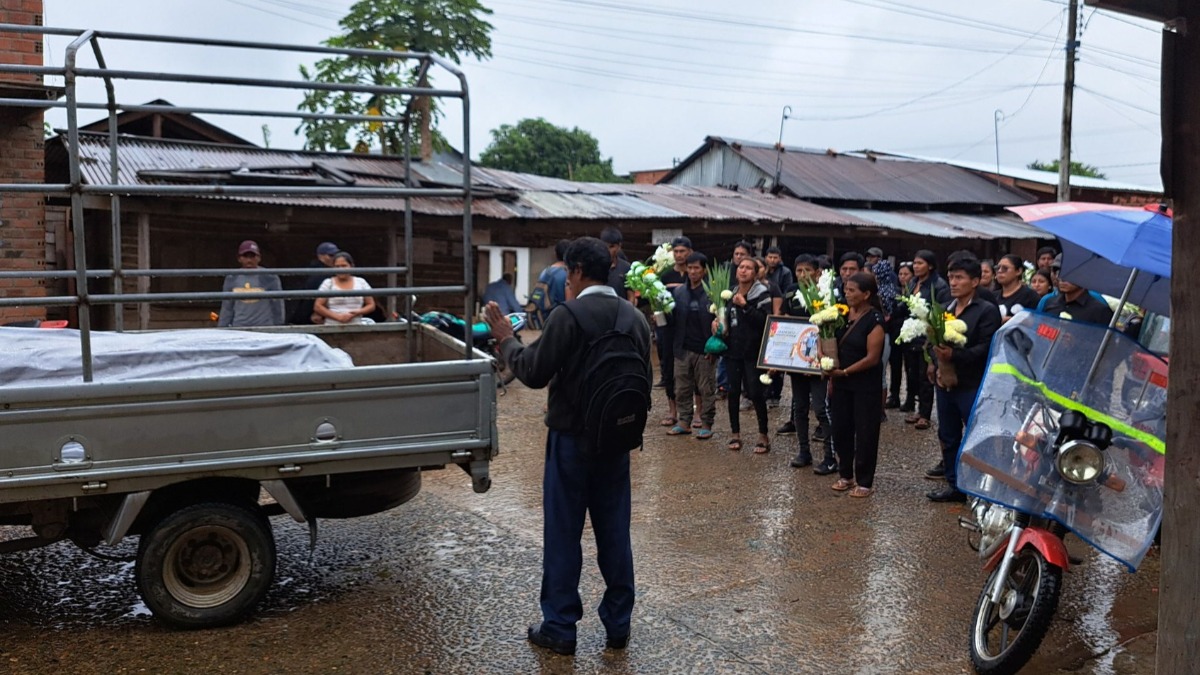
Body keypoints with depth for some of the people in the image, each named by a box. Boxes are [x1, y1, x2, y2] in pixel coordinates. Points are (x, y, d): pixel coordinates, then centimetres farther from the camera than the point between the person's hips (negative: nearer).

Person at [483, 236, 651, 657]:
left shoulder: (567, 317, -17)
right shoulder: (635, 317, 1)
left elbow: (533, 373, -13)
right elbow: (645, 377, 9)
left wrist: (506, 340, 1)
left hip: (572, 439, -5)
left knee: (563, 534, 6)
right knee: (614, 533, 13)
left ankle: (559, 628, 14)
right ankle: (618, 625, 21)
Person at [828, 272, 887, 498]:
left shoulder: (874, 320, -14)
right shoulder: (844, 314, 5)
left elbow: (872, 358, -17)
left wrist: (844, 372, -17)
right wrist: (832, 376, 5)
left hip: (865, 385, -6)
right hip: (841, 383, 6)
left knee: (865, 433, 3)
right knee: (841, 429, 11)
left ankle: (864, 482, 14)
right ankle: (845, 475, 26)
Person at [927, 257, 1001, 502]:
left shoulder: (987, 311, -7)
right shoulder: (944, 310, 14)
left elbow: (986, 347, -16)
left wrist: (954, 355, -27)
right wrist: (933, 362, -4)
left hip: (972, 385, -7)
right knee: (947, 435, 13)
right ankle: (955, 485, 24)